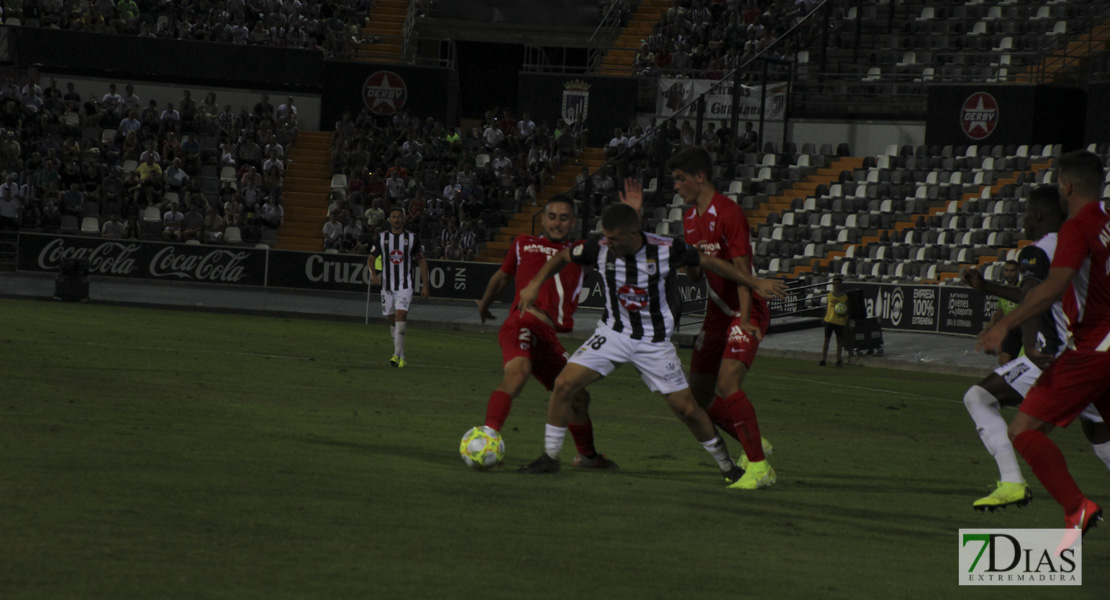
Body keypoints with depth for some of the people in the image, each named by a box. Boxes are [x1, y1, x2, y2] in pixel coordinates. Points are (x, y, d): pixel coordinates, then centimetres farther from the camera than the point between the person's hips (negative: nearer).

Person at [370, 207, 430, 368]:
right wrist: (373, 273, -8)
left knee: (400, 316, -18)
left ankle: (398, 355, -20)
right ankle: (399, 354, 19)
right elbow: (372, 257, 13)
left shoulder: (412, 238, 0)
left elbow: (422, 262, 6)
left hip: (405, 285, -3)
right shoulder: (381, 237, 4)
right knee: (392, 320, 7)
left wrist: (425, 286, 2)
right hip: (387, 285, 3)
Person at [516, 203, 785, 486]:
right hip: (614, 333, 2)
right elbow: (564, 256, 6)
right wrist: (535, 284, -3)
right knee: (564, 384, -14)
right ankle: (550, 457, 3)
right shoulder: (601, 249, -14)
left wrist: (756, 284, -1)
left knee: (687, 409, -2)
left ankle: (728, 467, 18)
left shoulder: (667, 250, -20)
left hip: (655, 342, -2)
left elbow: (710, 262, -5)